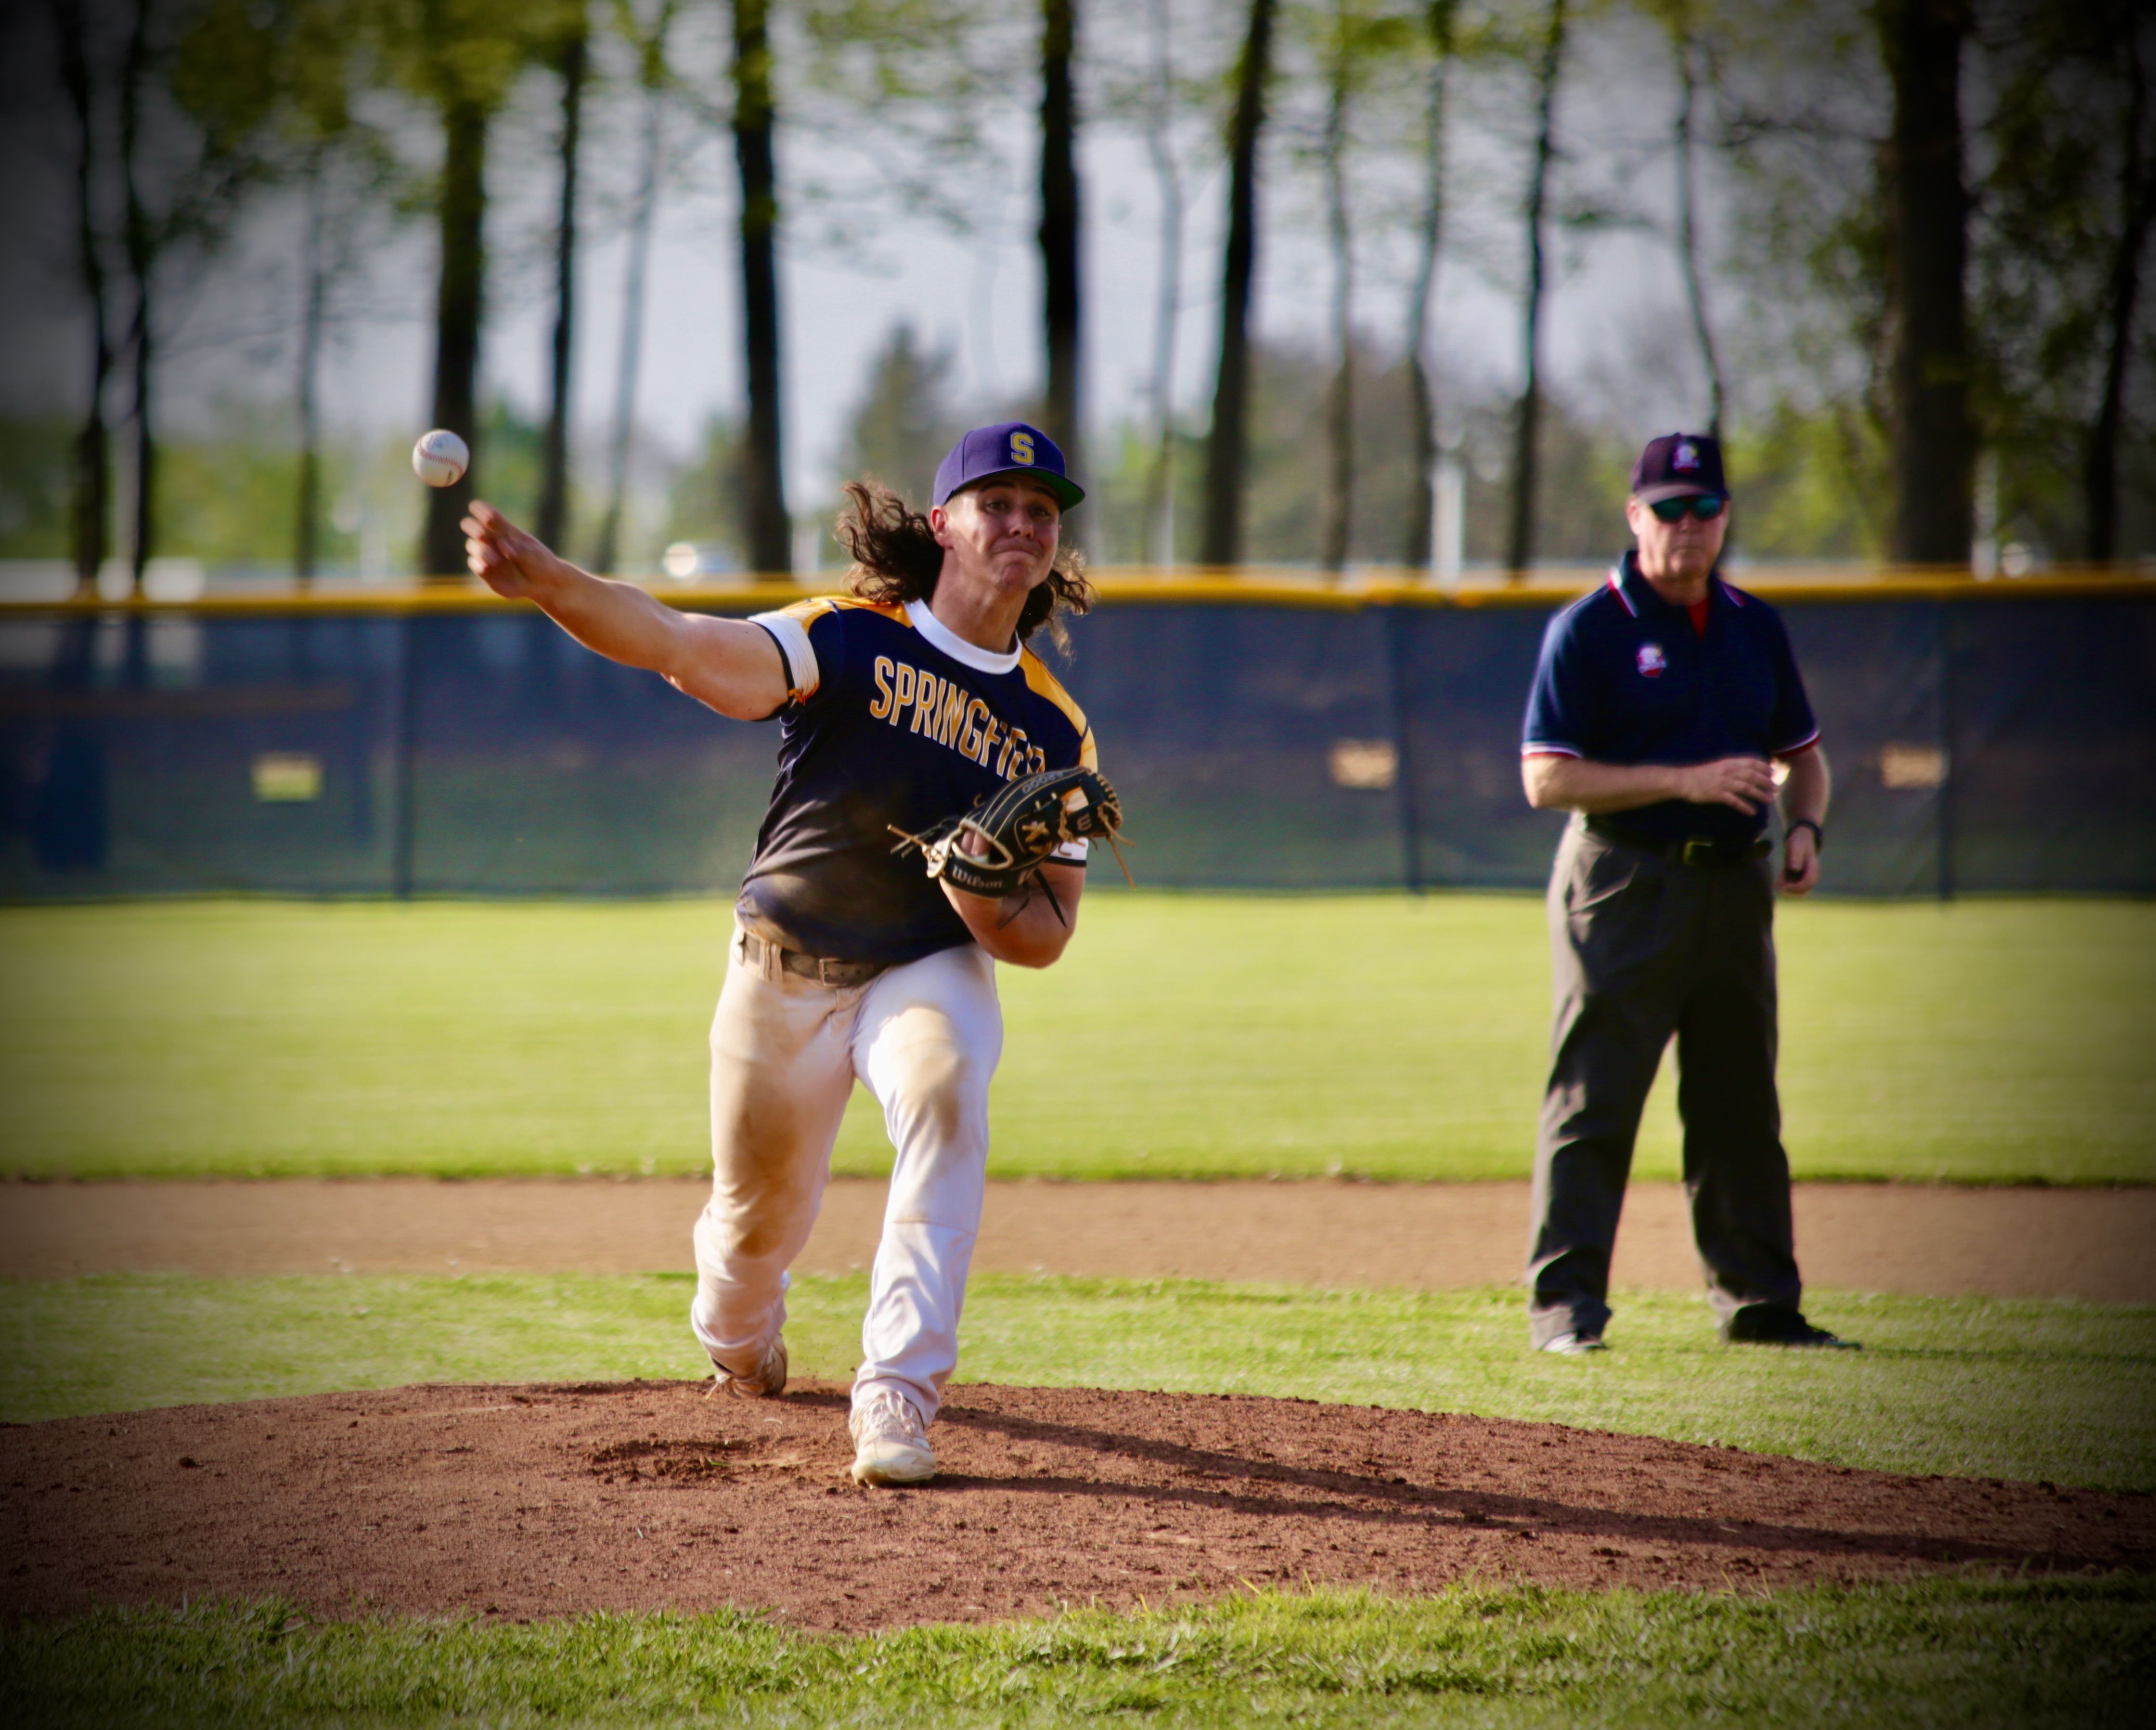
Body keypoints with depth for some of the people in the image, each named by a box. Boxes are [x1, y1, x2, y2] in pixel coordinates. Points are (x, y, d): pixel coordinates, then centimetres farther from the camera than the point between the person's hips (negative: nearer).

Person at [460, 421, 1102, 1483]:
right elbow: (686, 647, -31)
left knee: (944, 1093, -32)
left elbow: (1048, 938, -2)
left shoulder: (1056, 732, -5)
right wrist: (547, 582, -49)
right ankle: (737, 1336, 51)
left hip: (932, 968, 1)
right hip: (784, 968, -1)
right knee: (757, 1217, 11)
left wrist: (987, 900, -26)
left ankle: (897, 1396, -32)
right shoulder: (851, 641, -14)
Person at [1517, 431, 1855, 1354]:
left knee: (1742, 1103, 9)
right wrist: (1686, 781, -18)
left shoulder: (1755, 627, 13)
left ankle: (1759, 1302, 16)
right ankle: (1564, 1304, -5)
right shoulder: (1590, 629, -5)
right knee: (1593, 1099, -7)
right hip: (1623, 885, -6)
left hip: (1735, 887, 6)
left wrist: (1805, 826, 1)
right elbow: (1548, 778, -11)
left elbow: (1802, 751, 23)